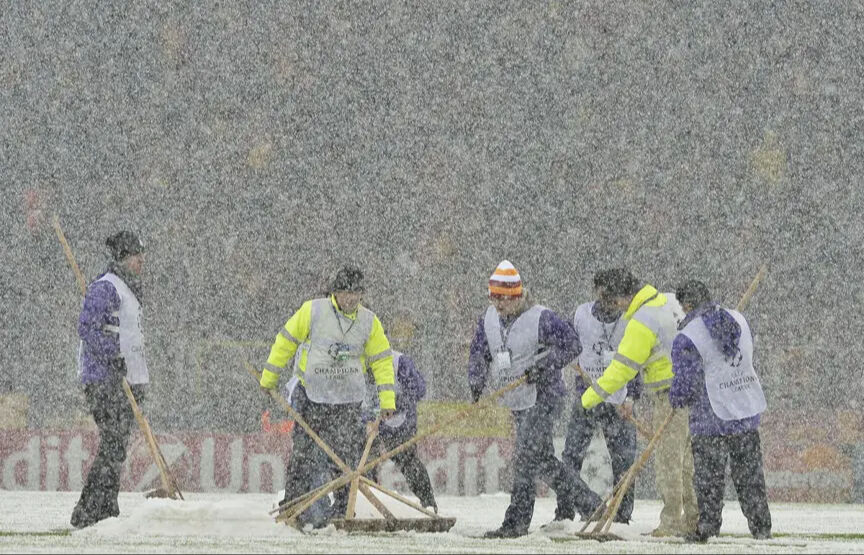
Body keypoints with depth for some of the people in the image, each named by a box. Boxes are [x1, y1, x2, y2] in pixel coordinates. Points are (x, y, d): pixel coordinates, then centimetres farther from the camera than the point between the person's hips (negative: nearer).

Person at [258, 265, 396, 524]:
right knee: (303, 453, -3)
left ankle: (343, 508, 11)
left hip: (348, 402, 2)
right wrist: (269, 376, 7)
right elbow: (286, 341, 4)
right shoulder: (312, 311, -5)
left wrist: (387, 400, 4)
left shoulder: (369, 322, 3)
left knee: (346, 457, 1)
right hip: (312, 395, -2)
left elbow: (382, 360, 9)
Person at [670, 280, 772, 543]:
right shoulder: (738, 319, 4)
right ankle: (761, 526, 18)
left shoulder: (686, 339, -15)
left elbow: (685, 384, -15)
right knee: (750, 474, 15)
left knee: (709, 478, 6)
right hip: (749, 411, 6)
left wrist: (676, 399, 7)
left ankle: (707, 528, 9)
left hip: (712, 418, -6)